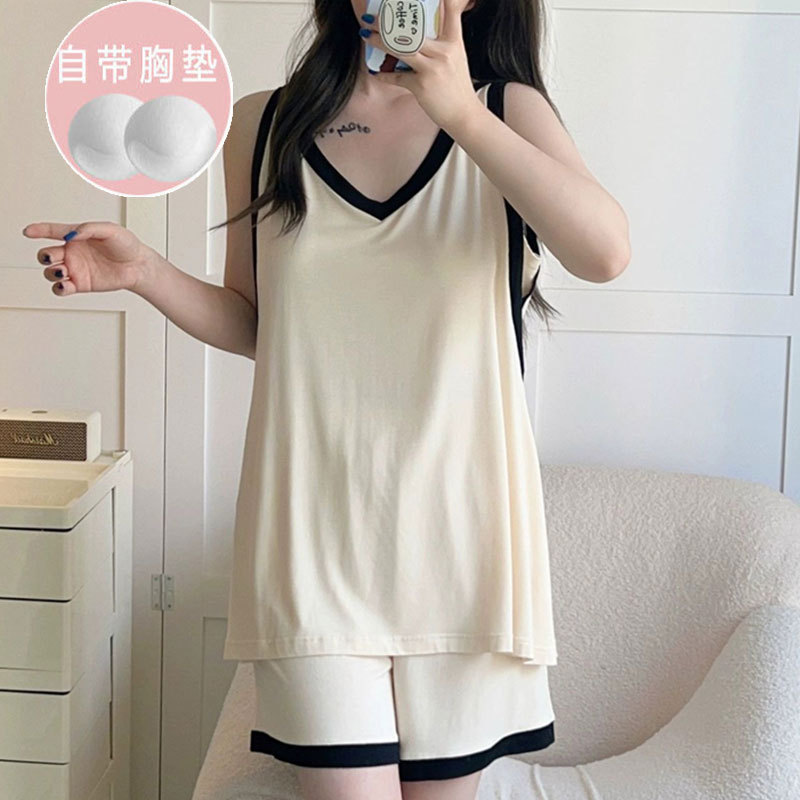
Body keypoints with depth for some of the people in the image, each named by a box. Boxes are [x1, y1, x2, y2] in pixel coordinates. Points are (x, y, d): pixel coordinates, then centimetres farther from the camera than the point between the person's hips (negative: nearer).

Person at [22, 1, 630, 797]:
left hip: (457, 522, 0)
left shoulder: (507, 110, 2)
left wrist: (464, 114, -22)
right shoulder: (263, 125, 7)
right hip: (315, 525, 0)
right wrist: (146, 273, -3)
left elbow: (604, 252, -17)